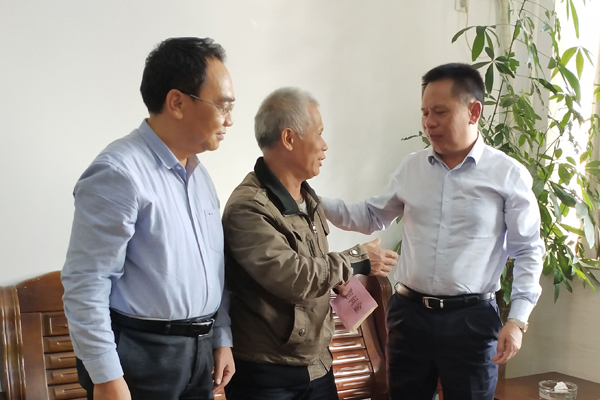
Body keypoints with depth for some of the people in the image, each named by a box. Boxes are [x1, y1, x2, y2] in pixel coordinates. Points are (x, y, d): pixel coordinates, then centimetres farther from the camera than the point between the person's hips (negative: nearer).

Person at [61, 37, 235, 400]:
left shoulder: (198, 172, 11)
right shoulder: (119, 173, -17)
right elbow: (85, 284, -18)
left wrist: (222, 339, 14)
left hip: (199, 354, 8)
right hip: (140, 357, -8)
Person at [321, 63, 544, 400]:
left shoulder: (509, 175, -6)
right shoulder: (412, 168, 6)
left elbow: (528, 251, -2)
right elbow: (372, 217, 15)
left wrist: (518, 320, -9)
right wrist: (317, 204, 2)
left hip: (471, 319, -3)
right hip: (409, 313, 4)